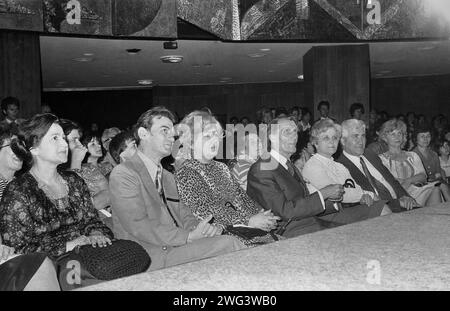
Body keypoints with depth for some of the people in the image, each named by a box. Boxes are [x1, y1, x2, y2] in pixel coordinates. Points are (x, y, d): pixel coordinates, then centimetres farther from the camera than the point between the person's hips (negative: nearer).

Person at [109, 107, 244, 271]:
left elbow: (184, 215, 16)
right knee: (227, 244, -23)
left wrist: (200, 229, -8)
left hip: (178, 246, 8)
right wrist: (190, 237, -19)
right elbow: (139, 226, -14)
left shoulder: (168, 177, 24)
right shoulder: (123, 173, -4)